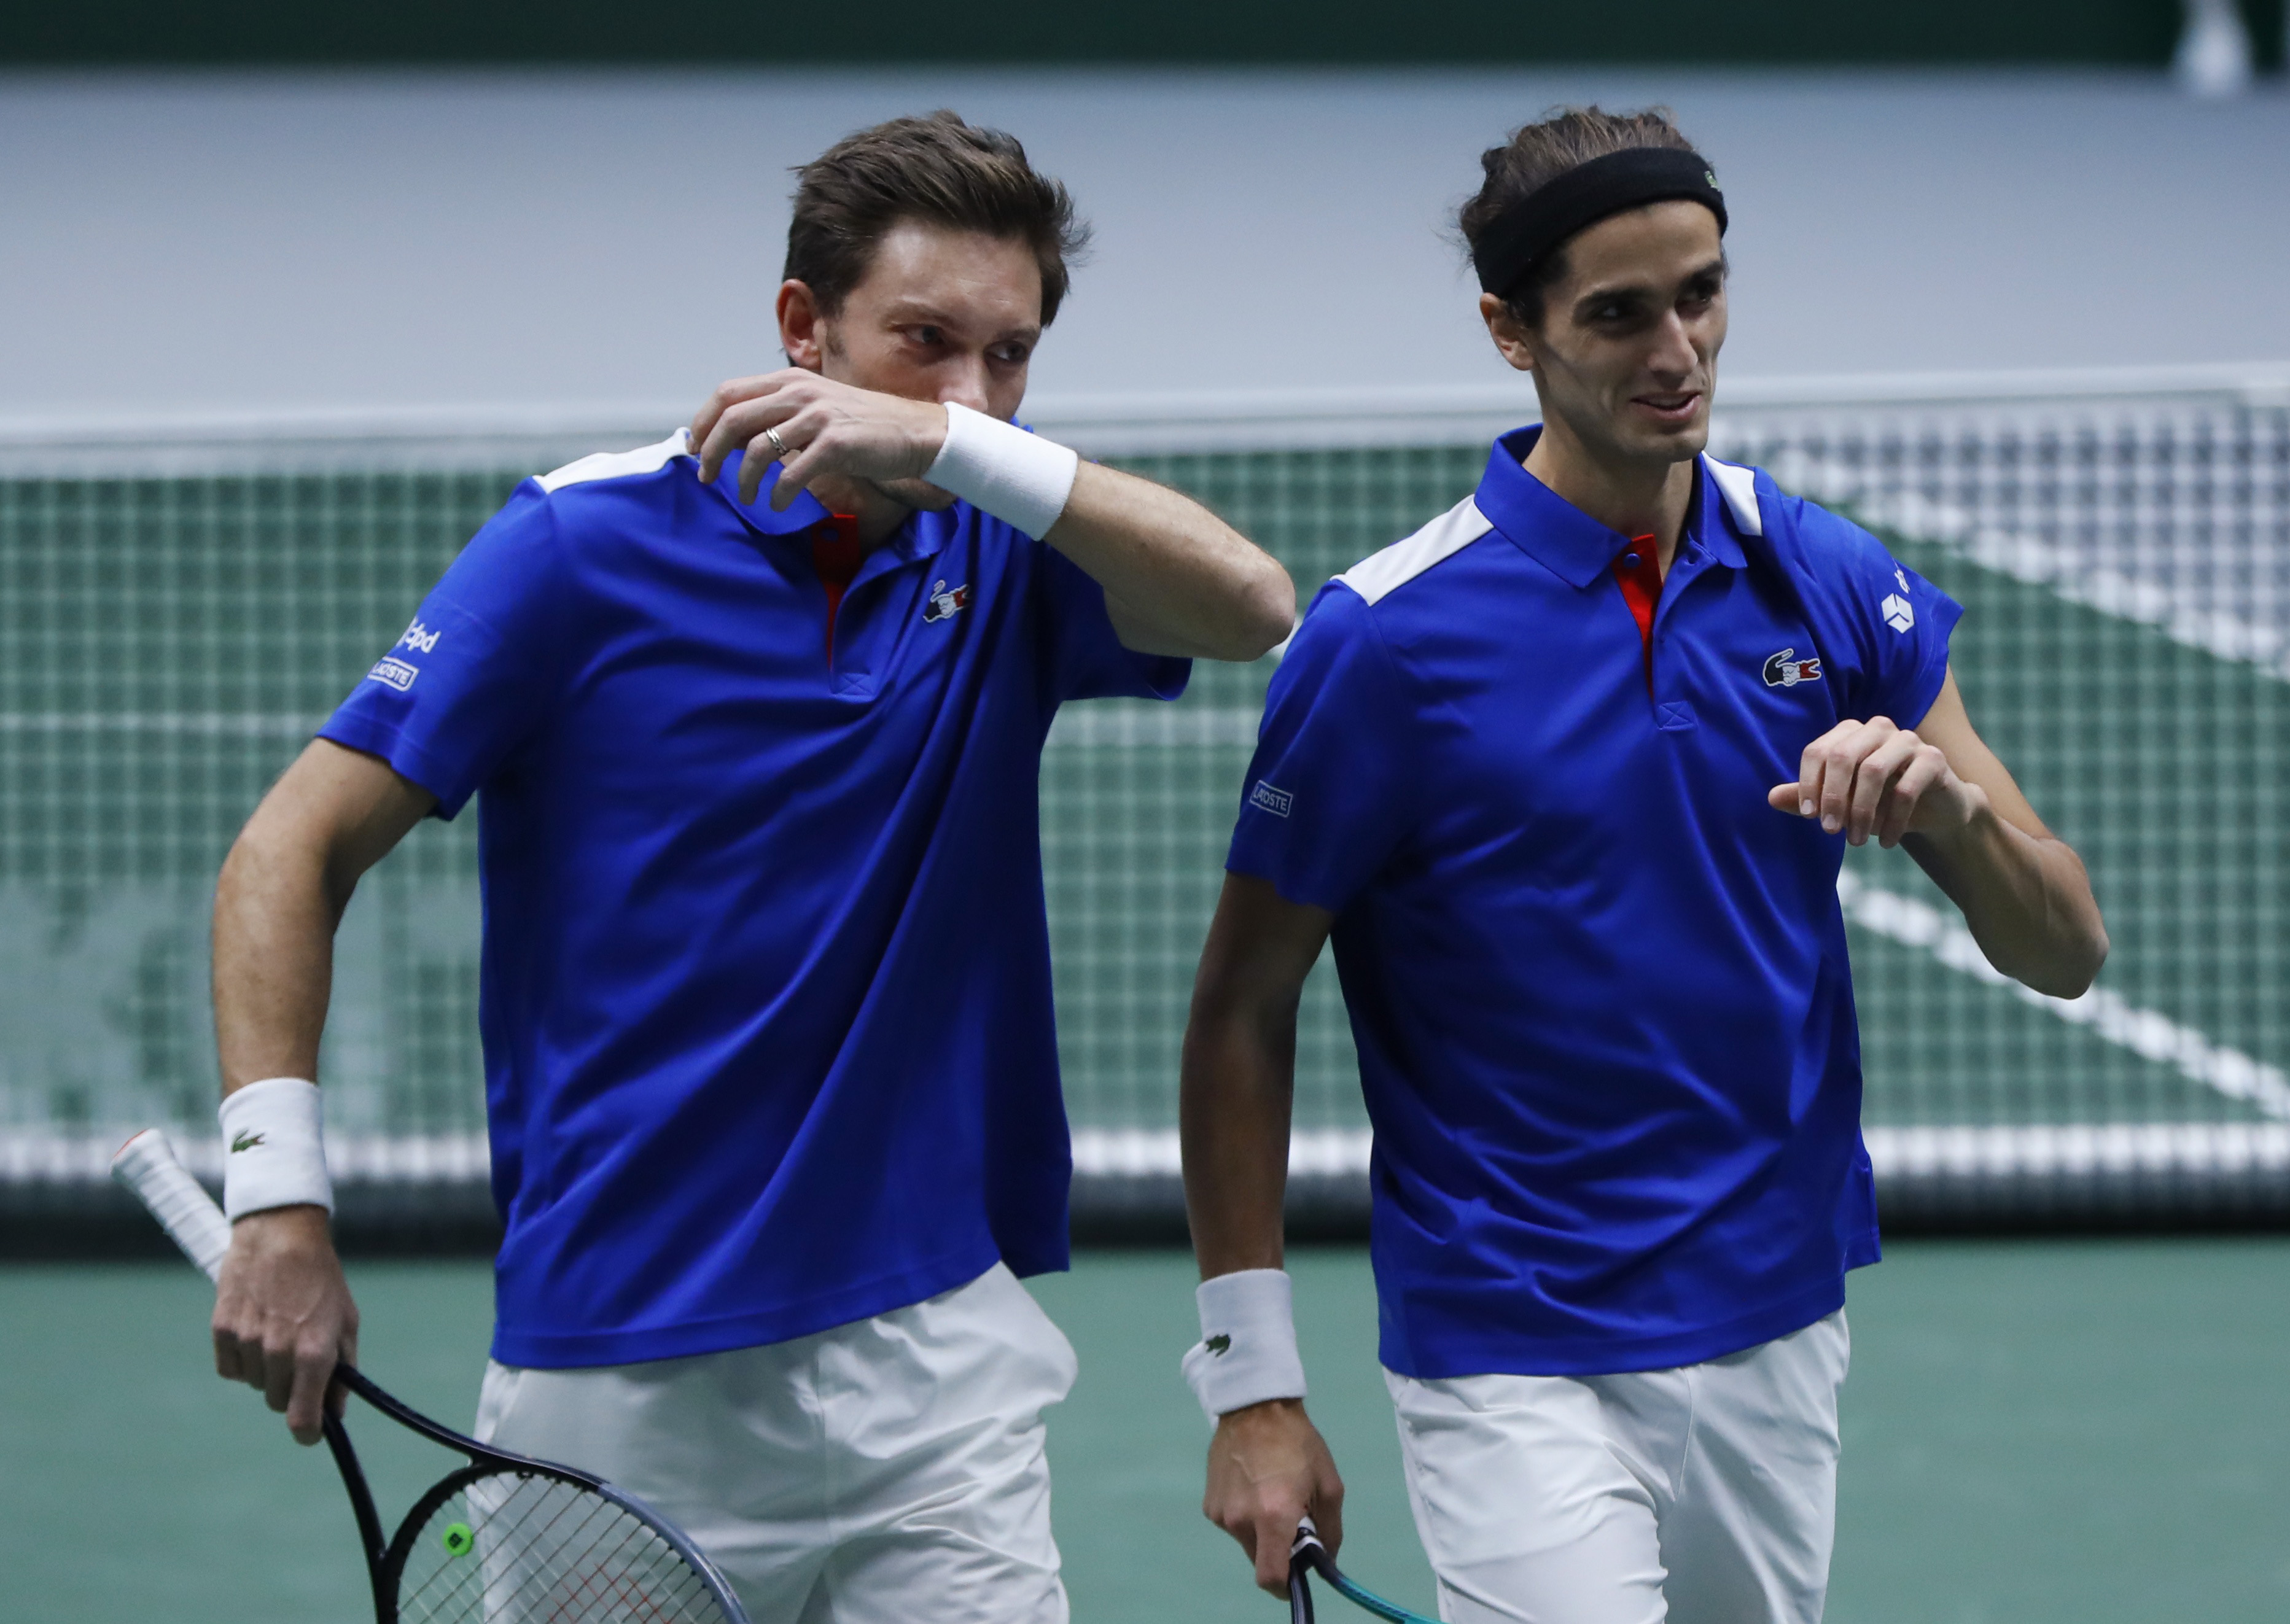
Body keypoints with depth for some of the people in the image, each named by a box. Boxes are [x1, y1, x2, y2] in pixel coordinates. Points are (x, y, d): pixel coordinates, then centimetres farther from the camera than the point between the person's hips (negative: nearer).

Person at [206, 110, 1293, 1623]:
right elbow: (295, 851, -4)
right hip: (619, 1369, -2)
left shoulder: (1005, 560, 4)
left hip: (937, 1345, 2)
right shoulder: (588, 544, -5)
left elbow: (1249, 605, -16)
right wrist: (281, 1203, -15)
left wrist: (959, 447, -28)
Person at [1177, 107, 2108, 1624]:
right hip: (1517, 1368, -5)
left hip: (1780, 1336, 5)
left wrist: (1949, 801, -19)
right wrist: (1254, 1384, -8)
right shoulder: (1383, 638, -10)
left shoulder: (1835, 585, 3)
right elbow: (1242, 1012, -4)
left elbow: (2064, 952, 3)